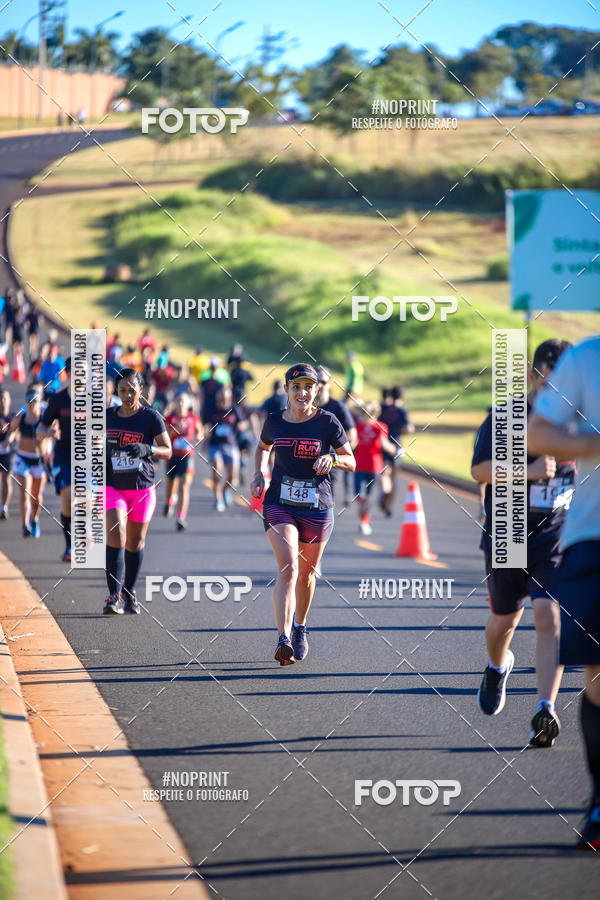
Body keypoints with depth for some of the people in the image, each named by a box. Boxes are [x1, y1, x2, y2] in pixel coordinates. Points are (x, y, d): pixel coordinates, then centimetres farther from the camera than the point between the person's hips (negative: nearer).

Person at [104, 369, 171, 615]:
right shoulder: (107, 416, 4)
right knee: (116, 539, -16)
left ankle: (129, 593, 27)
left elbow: (167, 451, -9)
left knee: (135, 543, 9)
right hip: (113, 487, 1)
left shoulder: (151, 417, -5)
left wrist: (147, 449, -28)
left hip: (142, 488, 0)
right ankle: (114, 597, -18)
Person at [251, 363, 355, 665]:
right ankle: (284, 640, -28)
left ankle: (300, 627, 41)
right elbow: (262, 447, 24)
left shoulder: (327, 422, -4)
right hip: (279, 505, 0)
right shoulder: (274, 421, 2)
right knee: (288, 568, -19)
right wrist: (259, 473, 6)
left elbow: (351, 462, 1)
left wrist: (332, 458, -19)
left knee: (306, 573, 14)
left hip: (317, 508, 0)